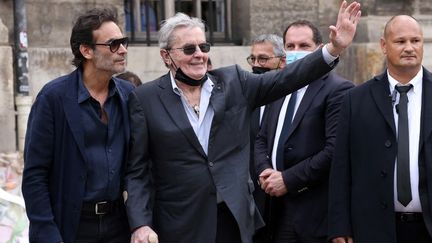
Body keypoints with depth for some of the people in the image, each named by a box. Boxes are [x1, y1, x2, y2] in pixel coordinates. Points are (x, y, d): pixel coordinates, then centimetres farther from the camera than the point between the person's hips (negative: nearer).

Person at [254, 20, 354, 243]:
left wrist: (288, 179, -15)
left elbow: (335, 149, -18)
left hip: (316, 211, -6)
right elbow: (261, 140, 18)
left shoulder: (338, 90, -10)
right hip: (280, 208, 6)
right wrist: (264, 170, -3)